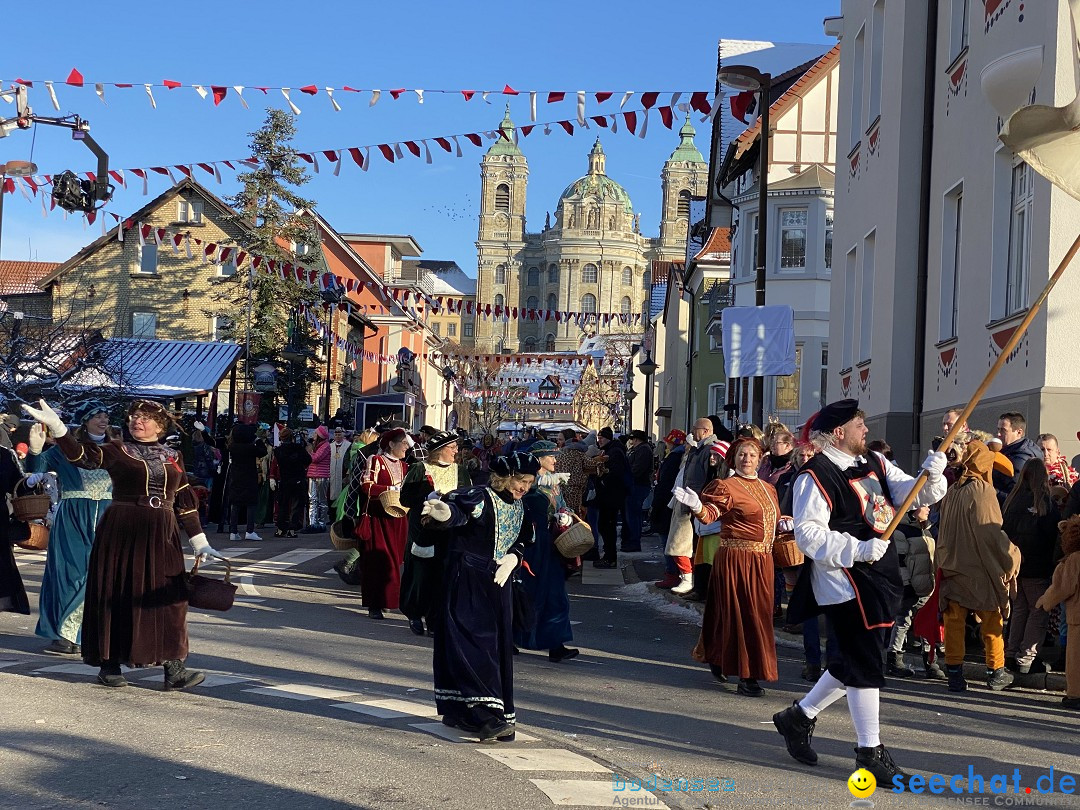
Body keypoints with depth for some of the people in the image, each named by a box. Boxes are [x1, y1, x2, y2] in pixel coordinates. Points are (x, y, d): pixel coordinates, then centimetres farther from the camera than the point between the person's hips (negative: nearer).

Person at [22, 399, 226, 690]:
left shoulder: (172, 457, 12)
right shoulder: (117, 451, 3)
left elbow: (185, 501, 12)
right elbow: (83, 457, -14)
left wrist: (199, 542, 8)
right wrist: (56, 425, -27)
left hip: (162, 536, 3)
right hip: (121, 534, -2)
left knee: (169, 599, -3)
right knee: (116, 596, 1)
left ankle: (173, 669, -2)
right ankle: (109, 664, 14)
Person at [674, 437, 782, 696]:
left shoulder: (768, 489, 16)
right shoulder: (726, 486, -6)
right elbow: (710, 514, -21)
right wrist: (697, 506, -42)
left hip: (762, 559, 8)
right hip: (736, 556, -8)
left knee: (759, 612, 12)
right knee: (741, 614, -5)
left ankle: (718, 659, 27)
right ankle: (747, 675, 0)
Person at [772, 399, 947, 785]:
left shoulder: (874, 463, 11)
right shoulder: (815, 476, -13)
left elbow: (912, 493, 10)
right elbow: (808, 534, -18)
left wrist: (931, 476, -11)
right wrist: (857, 549, -24)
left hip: (879, 576, 9)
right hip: (845, 581, -9)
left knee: (853, 661, 17)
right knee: (866, 664, -4)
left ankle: (799, 716, 33)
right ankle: (870, 751, 8)